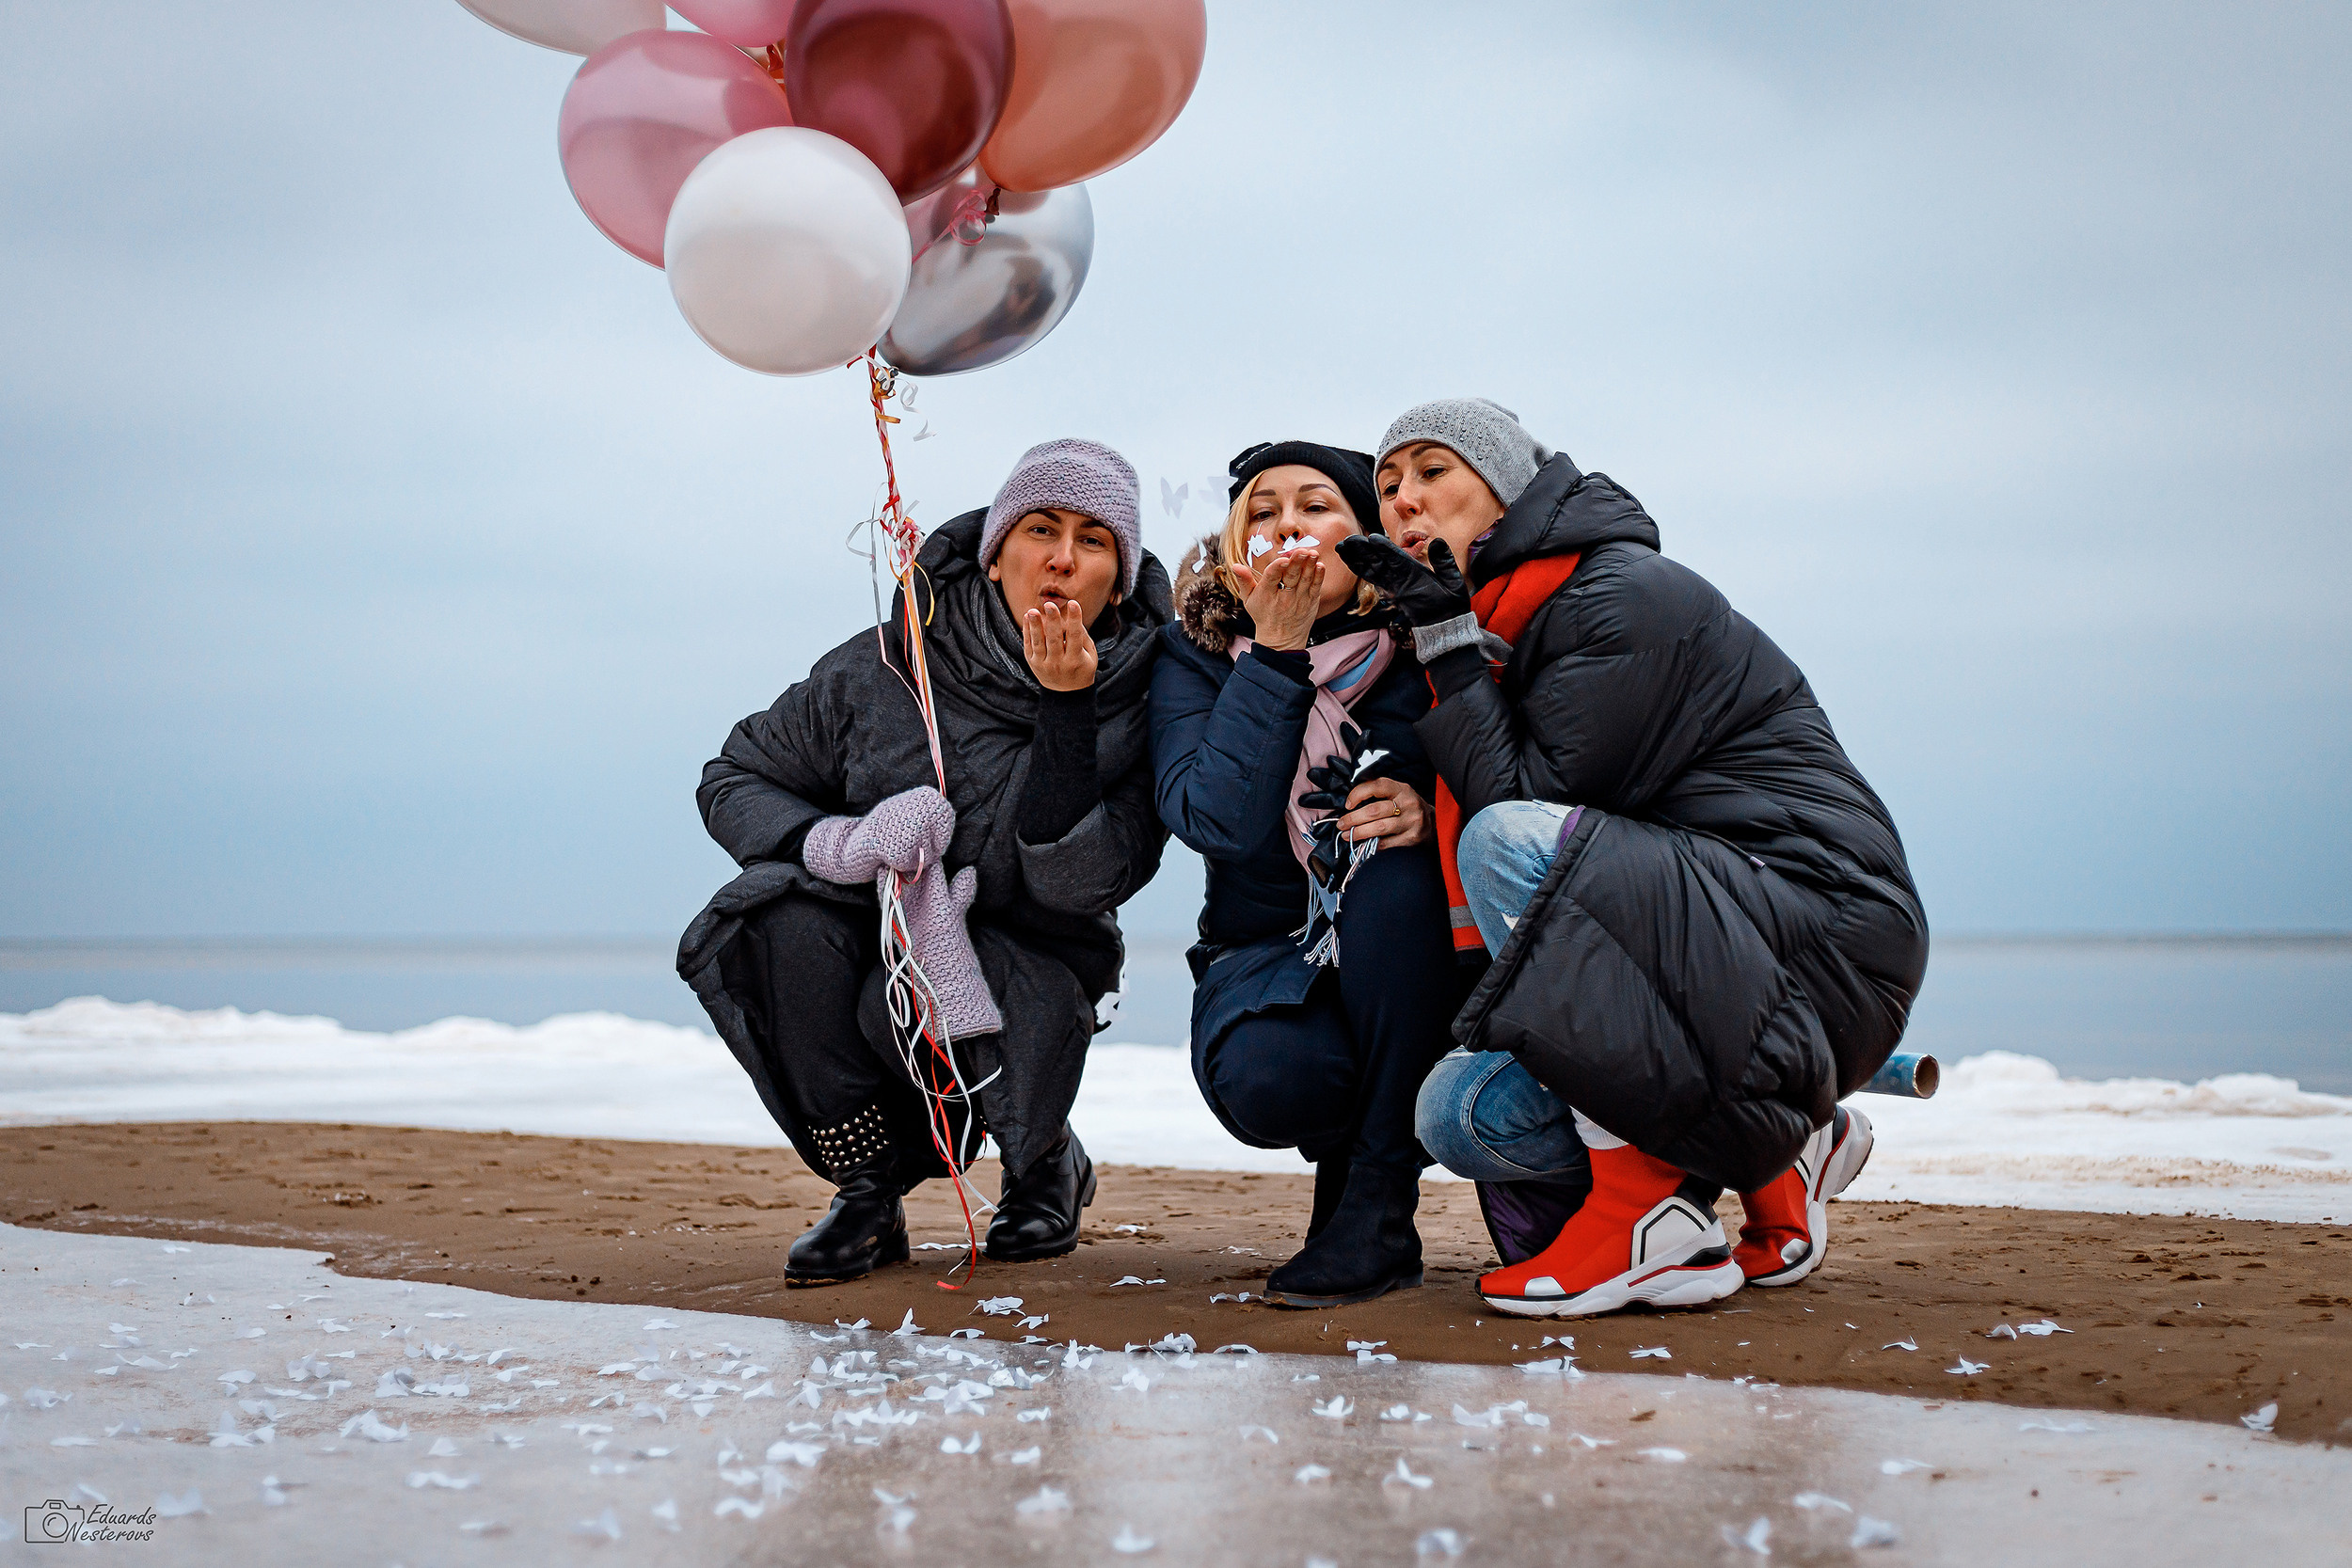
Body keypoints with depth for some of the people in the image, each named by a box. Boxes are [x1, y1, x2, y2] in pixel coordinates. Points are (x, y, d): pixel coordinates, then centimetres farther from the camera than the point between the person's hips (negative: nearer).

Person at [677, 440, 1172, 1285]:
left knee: (910, 1003, -35)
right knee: (785, 918, -30)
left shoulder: (1140, 705, -12)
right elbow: (731, 780, 1)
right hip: (877, 934, 2)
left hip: (1027, 969, -2)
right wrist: (831, 842, -20)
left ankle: (1047, 1160, -1)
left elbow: (1078, 882, -23)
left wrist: (1066, 709, -28)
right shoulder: (884, 670, -9)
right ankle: (869, 1189, -11)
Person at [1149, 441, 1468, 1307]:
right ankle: (1353, 1137, 6)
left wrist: (1429, 813, -25)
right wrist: (1277, 654, -23)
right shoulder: (1197, 653, -4)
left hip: (1404, 967, 1)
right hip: (1267, 957, 0)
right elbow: (1219, 821, -20)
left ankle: (1377, 1203, -23)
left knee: (1391, 869, -33)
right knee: (1263, 1078, -34)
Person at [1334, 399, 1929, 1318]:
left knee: (1511, 841, -29)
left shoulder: (1627, 595, -13)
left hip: (1825, 942, -9)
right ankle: (1772, 1158, 8)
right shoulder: (1497, 634, 16)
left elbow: (1530, 800, -18)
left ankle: (1645, 1213, -22)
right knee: (1461, 1115, -7)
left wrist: (1448, 641, -15)